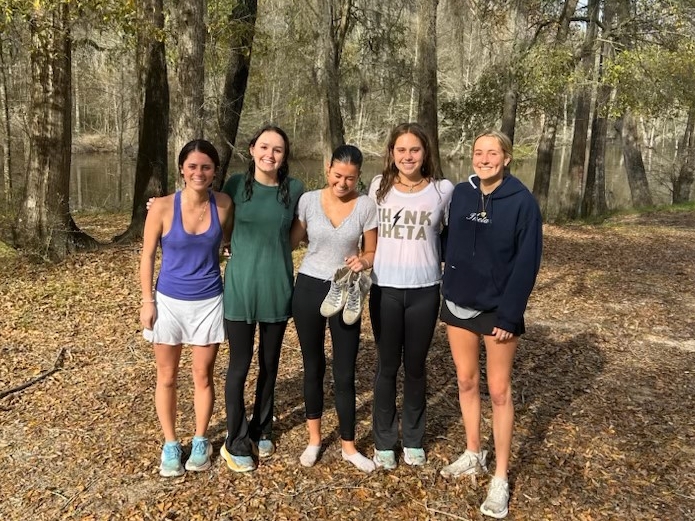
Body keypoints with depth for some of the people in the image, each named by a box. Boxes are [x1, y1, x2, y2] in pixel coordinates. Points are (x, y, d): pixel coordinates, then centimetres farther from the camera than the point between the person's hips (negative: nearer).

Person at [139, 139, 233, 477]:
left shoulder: (224, 205, -9)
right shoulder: (162, 208, -13)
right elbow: (147, 256, -4)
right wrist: (147, 300, -4)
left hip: (208, 303, 1)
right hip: (169, 302, 0)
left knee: (203, 376, 12)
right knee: (167, 377, 12)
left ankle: (200, 441, 32)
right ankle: (170, 444, 30)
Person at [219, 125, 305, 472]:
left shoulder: (294, 189, -2)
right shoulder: (236, 184, -3)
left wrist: (269, 248, 5)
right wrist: (241, 246, -2)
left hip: (277, 287, 1)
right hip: (240, 286, -1)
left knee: (269, 364, 14)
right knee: (239, 366, 5)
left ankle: (261, 431, 35)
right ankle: (236, 443, 23)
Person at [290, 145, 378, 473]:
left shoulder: (366, 206, -7)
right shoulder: (308, 200, -5)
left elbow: (372, 252, 0)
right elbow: (292, 239, 6)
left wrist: (362, 262, -20)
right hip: (309, 288, 1)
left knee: (345, 373, 3)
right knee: (313, 367, 13)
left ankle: (348, 446, 22)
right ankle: (314, 438, 31)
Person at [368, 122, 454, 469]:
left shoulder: (443, 190, -4)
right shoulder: (379, 186, 1)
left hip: (424, 290, 0)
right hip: (385, 288, 1)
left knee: (415, 366, 12)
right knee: (387, 366, 9)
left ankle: (413, 439, 31)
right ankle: (384, 441, 25)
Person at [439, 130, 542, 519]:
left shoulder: (522, 201, -11)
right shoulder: (461, 194, 1)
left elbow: (527, 262, -13)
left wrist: (510, 315, -15)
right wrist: (448, 290, 5)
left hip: (498, 308, -4)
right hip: (459, 304, 5)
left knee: (499, 389, 4)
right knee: (467, 381, 14)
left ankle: (501, 478, 16)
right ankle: (473, 455, 33)